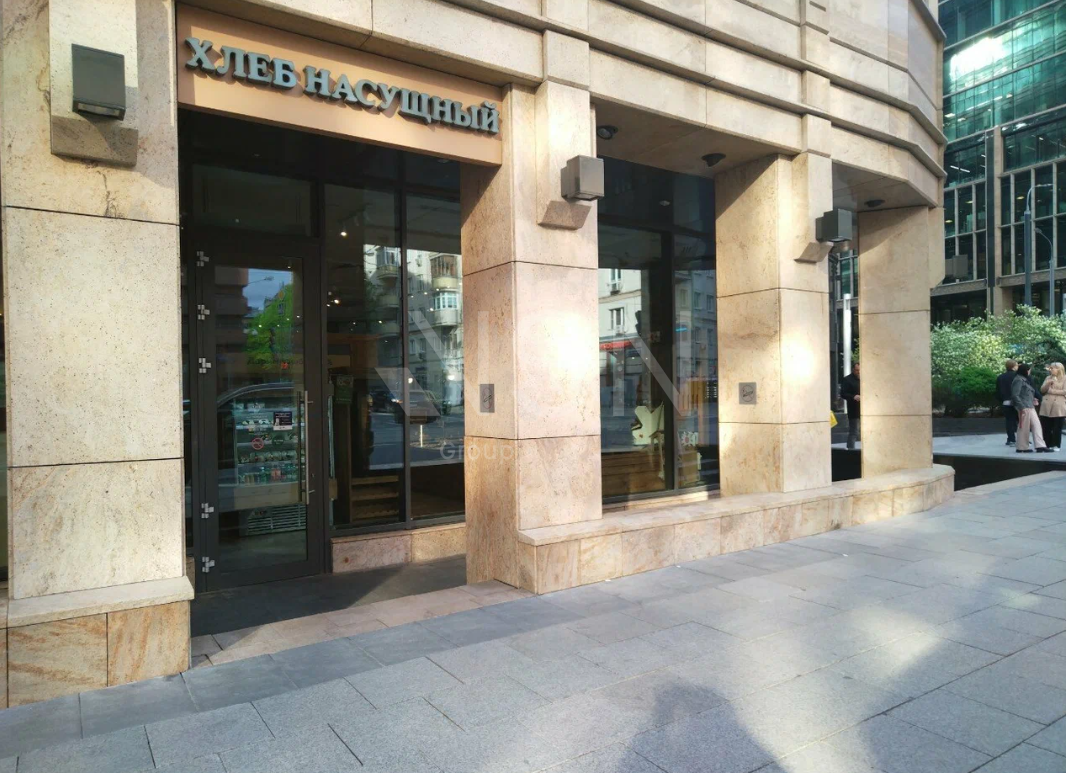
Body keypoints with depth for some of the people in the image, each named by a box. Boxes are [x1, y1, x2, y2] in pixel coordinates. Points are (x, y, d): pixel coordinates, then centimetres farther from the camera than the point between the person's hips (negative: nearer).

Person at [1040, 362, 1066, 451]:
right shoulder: (1048, 378, 16)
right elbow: (1042, 390, 8)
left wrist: (1051, 391, -7)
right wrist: (1048, 383, -8)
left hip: (1058, 406, -4)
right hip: (1046, 406, 5)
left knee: (1057, 427, -1)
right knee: (1046, 427, 4)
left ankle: (1056, 445, 4)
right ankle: (1048, 445, 10)